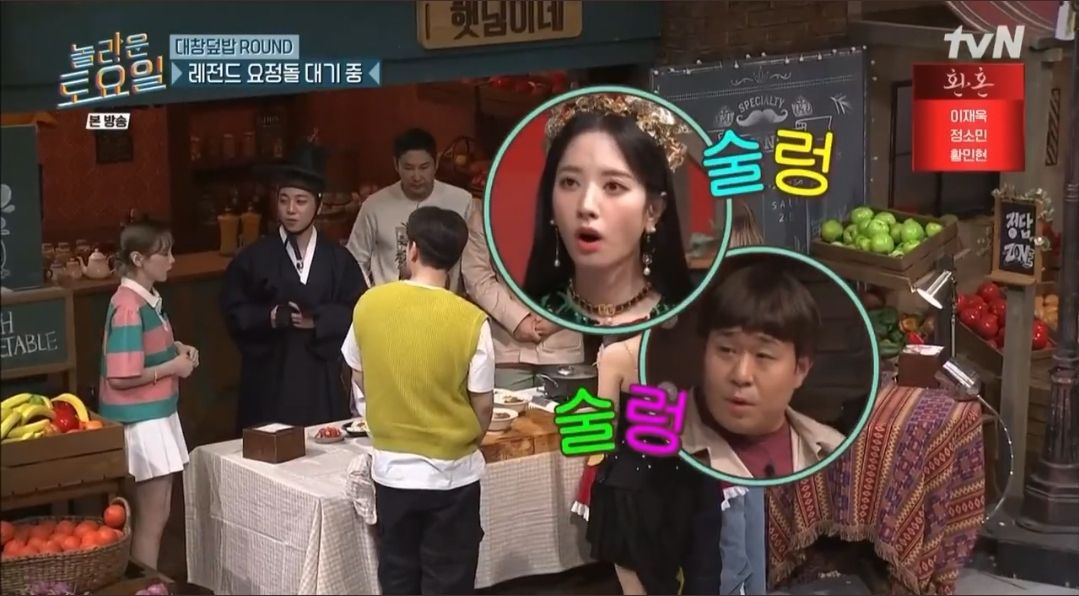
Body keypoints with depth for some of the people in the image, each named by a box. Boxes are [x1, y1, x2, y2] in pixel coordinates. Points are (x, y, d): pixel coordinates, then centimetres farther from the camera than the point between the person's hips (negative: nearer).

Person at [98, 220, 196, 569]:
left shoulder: (148, 300, 7)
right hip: (141, 421, -9)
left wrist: (176, 348, 4)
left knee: (156, 514, 16)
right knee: (151, 518, 0)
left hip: (158, 414, 9)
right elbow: (120, 377, -24)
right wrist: (173, 367, -15)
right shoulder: (129, 308, -21)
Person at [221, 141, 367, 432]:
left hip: (322, 377, 1)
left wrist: (318, 320, -13)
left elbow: (358, 310, 1)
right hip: (270, 377, -1)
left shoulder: (338, 259, 6)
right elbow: (234, 312, 0)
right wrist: (270, 317, -17)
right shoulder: (252, 257, 2)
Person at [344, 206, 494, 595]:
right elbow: (483, 405, -10)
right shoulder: (470, 320, -17)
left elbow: (359, 377, 6)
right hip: (452, 473, -3)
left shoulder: (369, 304, -8)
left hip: (390, 467, 3)